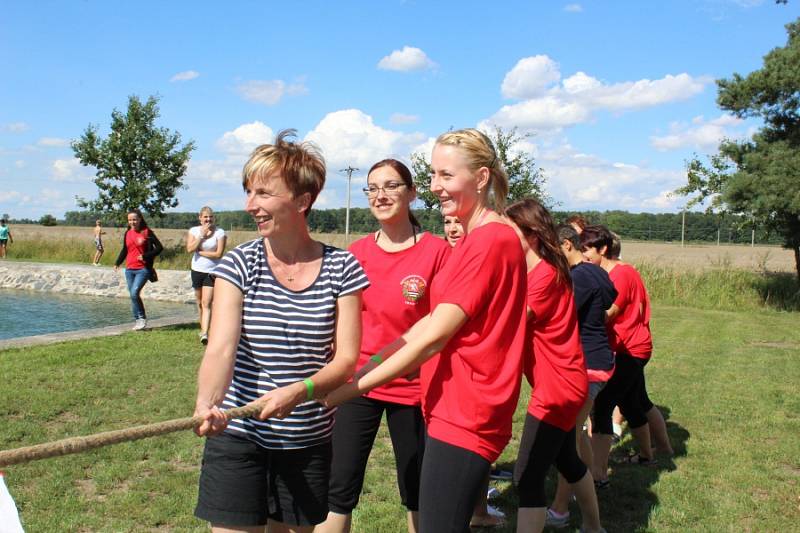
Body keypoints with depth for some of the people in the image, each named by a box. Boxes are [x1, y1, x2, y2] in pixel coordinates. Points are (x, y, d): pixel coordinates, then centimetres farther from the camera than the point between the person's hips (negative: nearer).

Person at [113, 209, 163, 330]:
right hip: (129, 269, 6)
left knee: (134, 293, -18)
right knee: (132, 295, 7)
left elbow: (159, 247, -7)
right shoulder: (127, 233, 10)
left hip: (143, 269, -6)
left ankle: (142, 318, -1)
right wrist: (117, 263, 11)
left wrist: (145, 256, -15)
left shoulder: (147, 232, -6)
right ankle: (137, 321, 17)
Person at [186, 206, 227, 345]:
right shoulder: (194, 231, 3)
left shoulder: (219, 232, -7)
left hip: (212, 272, -4)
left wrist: (199, 252, -11)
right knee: (200, 303, 14)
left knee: (206, 303, -13)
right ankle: (203, 329, 30)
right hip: (197, 271, 4)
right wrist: (202, 235, -13)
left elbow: (219, 254, -14)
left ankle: (204, 333, -19)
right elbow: (190, 249, -11)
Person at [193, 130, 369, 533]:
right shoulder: (239, 264, -6)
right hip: (238, 437, -1)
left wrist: (298, 391, -25)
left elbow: (346, 358, -7)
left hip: (309, 442, 1)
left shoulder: (341, 268, -6)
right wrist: (207, 403, -37)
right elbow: (221, 348, -18)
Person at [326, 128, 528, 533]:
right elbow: (432, 322, 12)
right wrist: (364, 369, 5)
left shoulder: (490, 240, -17)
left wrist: (350, 388, -15)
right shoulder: (477, 238, 15)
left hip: (465, 415, -10)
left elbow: (434, 337, -19)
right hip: (455, 407, 10)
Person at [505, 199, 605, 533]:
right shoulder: (540, 271, 11)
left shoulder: (545, 275, -20)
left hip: (557, 388, -11)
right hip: (563, 384, 11)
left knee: (528, 477, -9)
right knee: (565, 458, 26)